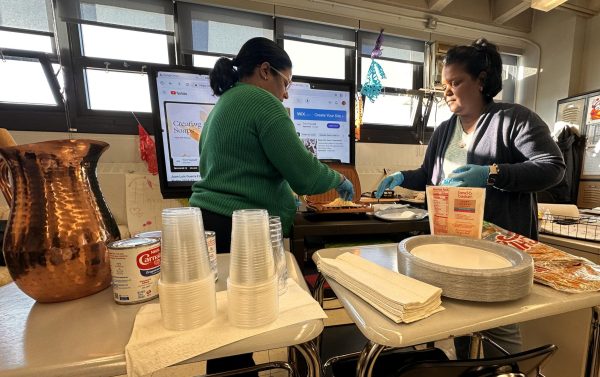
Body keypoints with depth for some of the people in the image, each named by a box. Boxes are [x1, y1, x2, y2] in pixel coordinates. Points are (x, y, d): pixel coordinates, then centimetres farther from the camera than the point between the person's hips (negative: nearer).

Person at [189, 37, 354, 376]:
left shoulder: (224, 103, 21)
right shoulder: (262, 102, -9)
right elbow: (305, 174, -15)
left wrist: (288, 202, 26)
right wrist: (338, 180, 6)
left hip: (211, 221, 10)